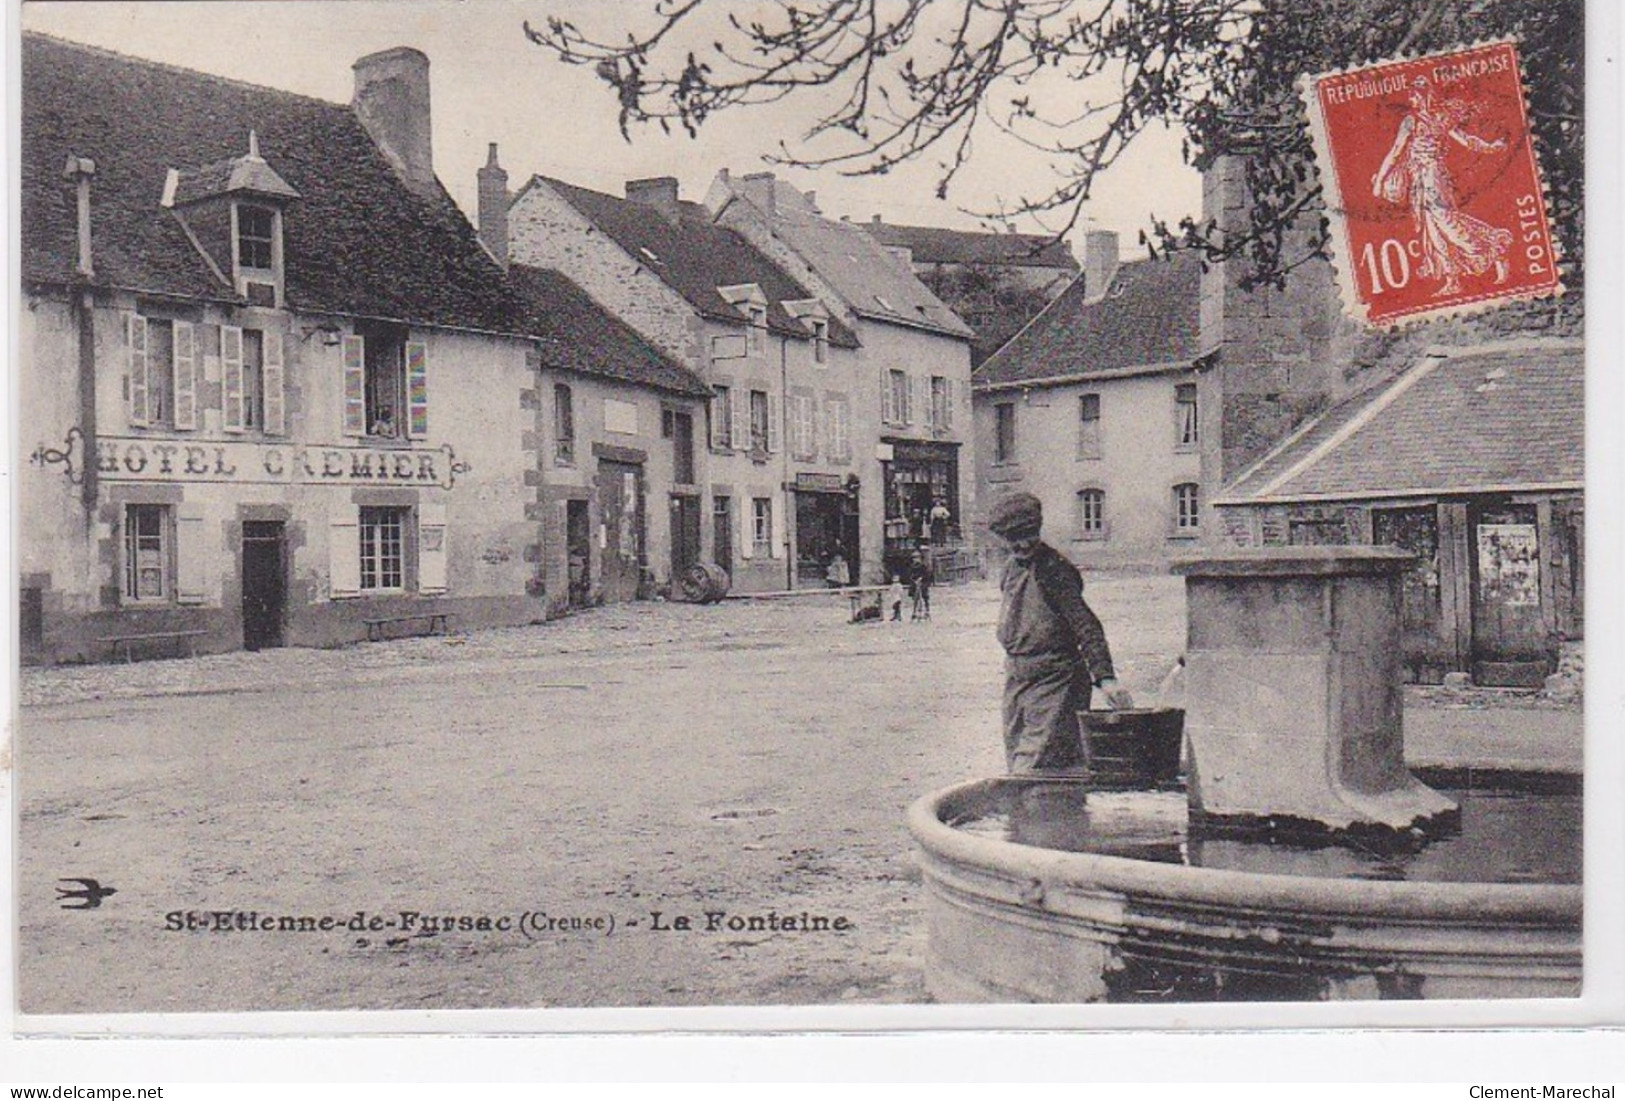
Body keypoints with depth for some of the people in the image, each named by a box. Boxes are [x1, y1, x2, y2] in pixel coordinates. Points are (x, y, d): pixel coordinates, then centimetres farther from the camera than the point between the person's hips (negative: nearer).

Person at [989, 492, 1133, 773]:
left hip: (1053, 683, -8)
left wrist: (1105, 678, -29)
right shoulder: (1011, 569, 11)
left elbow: (1086, 626, -20)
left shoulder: (1054, 570, -14)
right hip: (1017, 681, 8)